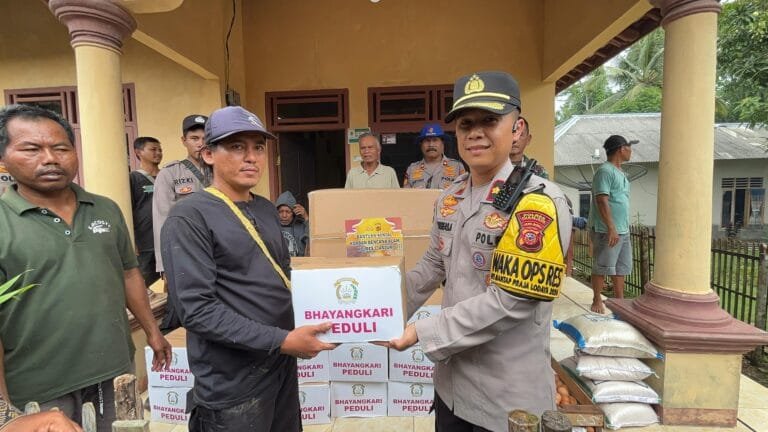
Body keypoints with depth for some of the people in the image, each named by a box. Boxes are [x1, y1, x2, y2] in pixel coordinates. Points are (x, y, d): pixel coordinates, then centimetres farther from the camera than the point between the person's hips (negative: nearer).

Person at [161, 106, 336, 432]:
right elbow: (197, 309, -23)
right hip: (233, 385, -7)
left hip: (283, 368, 7)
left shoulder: (266, 209, 7)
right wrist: (282, 341, -24)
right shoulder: (190, 217, -16)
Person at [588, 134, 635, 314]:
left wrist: (624, 228, 21)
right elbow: (602, 201, -20)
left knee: (621, 267, 14)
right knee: (602, 267, 0)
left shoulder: (620, 173, 19)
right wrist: (611, 228, -23)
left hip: (623, 230, 9)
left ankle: (619, 299, 25)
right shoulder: (605, 171, -12)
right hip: (607, 231, -9)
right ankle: (597, 301, 11)